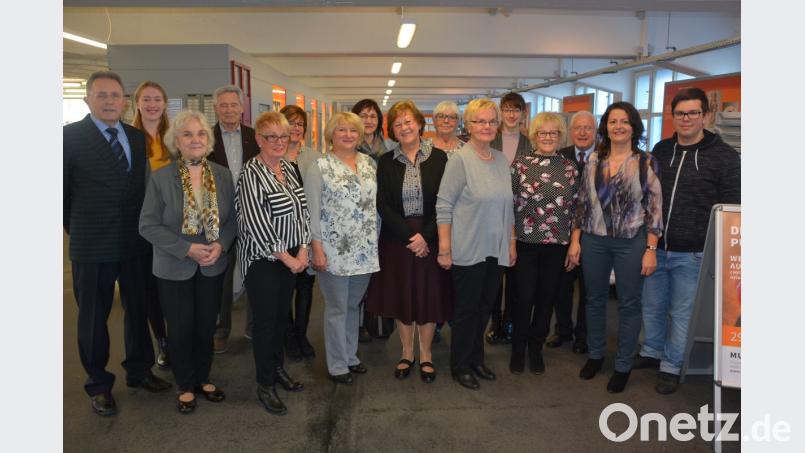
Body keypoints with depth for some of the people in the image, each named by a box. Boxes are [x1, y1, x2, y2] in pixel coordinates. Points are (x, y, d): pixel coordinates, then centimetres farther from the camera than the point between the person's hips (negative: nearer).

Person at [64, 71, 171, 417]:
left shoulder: (138, 137, 6)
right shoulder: (70, 136, -8)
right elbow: (62, 191, -5)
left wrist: (144, 226, 4)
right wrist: (79, 230, 0)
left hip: (136, 243, 4)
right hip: (92, 246, -4)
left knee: (138, 309, 16)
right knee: (93, 317, 11)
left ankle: (139, 370, 35)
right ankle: (98, 384, 27)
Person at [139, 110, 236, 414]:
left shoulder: (223, 175, -2)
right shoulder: (160, 178, -11)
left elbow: (232, 217, 3)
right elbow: (148, 225, -11)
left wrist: (221, 244, -15)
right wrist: (187, 249, -19)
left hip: (212, 267, 3)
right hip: (174, 269, -2)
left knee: (206, 326, 15)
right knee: (181, 330, 10)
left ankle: (203, 378, 36)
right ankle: (185, 386, 30)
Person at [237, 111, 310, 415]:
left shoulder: (290, 168, 7)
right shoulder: (251, 174, -14)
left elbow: (303, 210, 8)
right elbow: (257, 224, -18)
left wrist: (302, 250, -1)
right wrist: (287, 258, -13)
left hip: (292, 257, 6)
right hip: (262, 259, -6)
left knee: (283, 315, 16)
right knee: (265, 320, 3)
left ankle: (278, 368, 34)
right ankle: (265, 384, 17)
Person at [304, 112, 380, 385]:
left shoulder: (369, 163, 9)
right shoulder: (319, 167, -6)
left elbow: (375, 203, 12)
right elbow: (313, 211, -8)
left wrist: (375, 241, 9)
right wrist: (317, 248, -12)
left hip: (364, 250, 5)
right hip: (334, 250, -5)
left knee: (354, 305, 16)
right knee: (337, 309, 5)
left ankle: (350, 356, 33)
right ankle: (337, 365, 20)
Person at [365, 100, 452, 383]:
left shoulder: (439, 158, -2)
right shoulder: (386, 162, 2)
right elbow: (383, 206, -4)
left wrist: (425, 236, -14)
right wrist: (409, 236, -13)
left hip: (430, 239, -1)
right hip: (397, 240, 1)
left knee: (429, 296, 6)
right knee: (401, 297, 9)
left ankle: (425, 355, 25)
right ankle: (407, 353, 27)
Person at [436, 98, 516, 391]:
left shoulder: (501, 160, 8)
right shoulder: (460, 159, -11)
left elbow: (508, 206, 14)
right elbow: (443, 205, -13)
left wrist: (511, 243, 13)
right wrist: (444, 249, -15)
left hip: (496, 251, 6)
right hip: (468, 251, -6)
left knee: (485, 307, 15)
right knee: (467, 309, 6)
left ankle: (476, 358, 33)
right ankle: (460, 366, 23)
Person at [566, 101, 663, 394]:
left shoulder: (646, 162, -3)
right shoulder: (593, 160, 5)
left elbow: (655, 208, -5)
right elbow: (582, 203, 7)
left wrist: (651, 250, -10)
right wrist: (575, 241, 3)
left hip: (631, 242, -2)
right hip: (594, 240, 3)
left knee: (629, 304, 7)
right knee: (595, 299, 13)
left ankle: (623, 366, 22)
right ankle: (595, 354, 32)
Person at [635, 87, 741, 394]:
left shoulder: (724, 156, -6)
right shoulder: (661, 150, 8)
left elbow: (731, 209, -6)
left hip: (692, 254, -4)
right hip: (655, 248, 4)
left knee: (681, 312, 8)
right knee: (651, 305, 16)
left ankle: (672, 366, 24)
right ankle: (652, 352, 37)